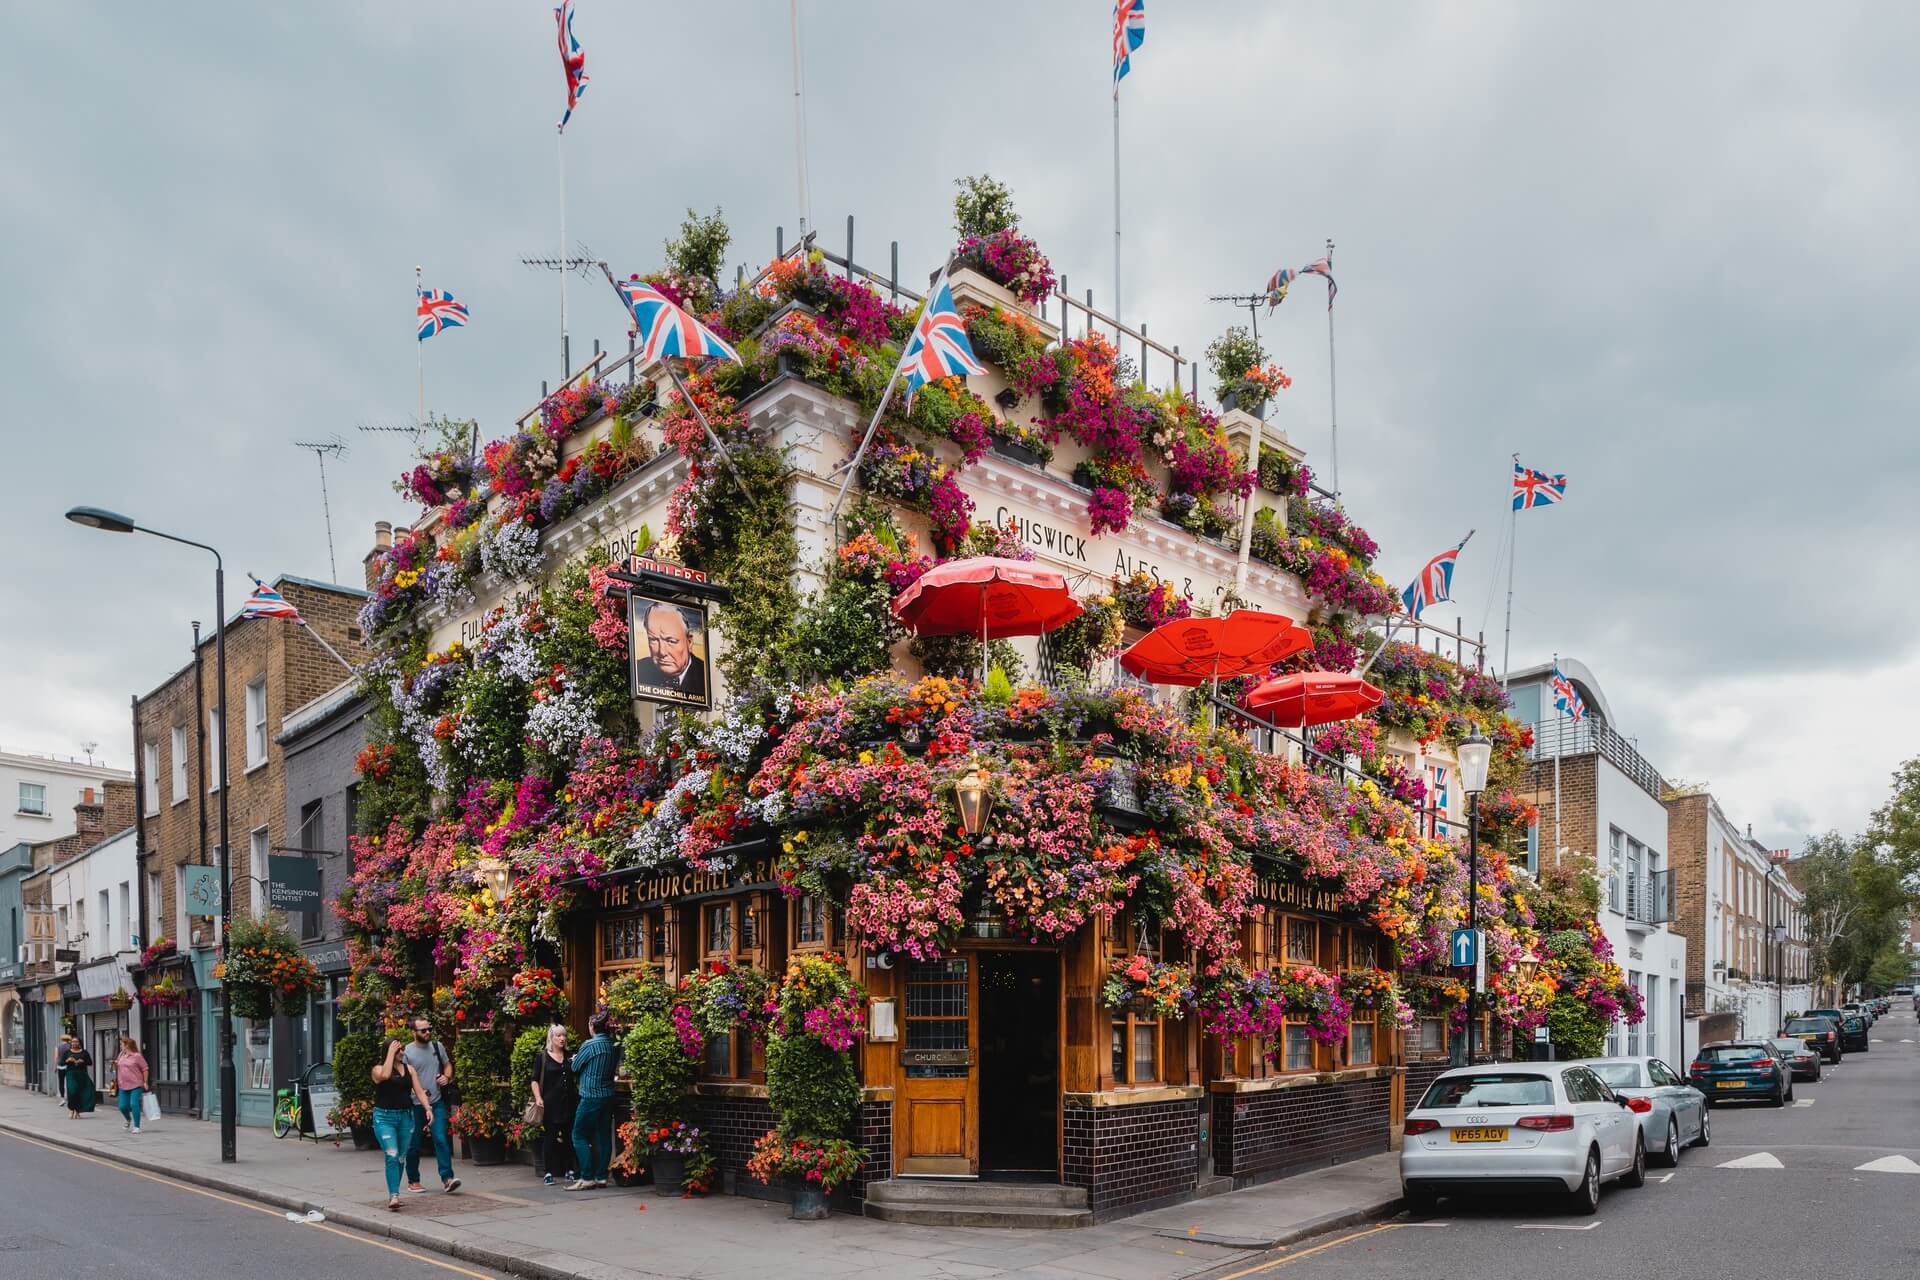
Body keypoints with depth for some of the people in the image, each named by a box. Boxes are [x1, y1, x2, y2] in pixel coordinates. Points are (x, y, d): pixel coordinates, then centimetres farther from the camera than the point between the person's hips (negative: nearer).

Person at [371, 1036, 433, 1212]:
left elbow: (419, 1091, 6)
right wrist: (391, 1053, -18)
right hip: (384, 1117, -5)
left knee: (401, 1157, 9)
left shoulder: (409, 1069, 9)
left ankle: (393, 1195, 22)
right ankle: (394, 1195, -19)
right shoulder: (378, 1069, -3)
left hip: (406, 1116, 5)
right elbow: (385, 1075, -27)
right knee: (392, 1155, -16)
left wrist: (427, 1108, -9)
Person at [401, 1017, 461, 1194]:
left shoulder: (437, 1046, 6)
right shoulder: (407, 1052, -6)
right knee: (414, 1145, 9)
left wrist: (447, 1076, -2)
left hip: (437, 1102, 2)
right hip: (415, 1105, -2)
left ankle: (447, 1179, -12)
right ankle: (413, 1181, 25)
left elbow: (447, 1064, 19)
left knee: (441, 1140, -9)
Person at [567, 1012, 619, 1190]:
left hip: (591, 1097, -7)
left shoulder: (590, 1045, -13)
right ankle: (601, 1177, 13)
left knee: (579, 1136, 1)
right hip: (608, 1095, 7)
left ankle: (587, 1178, -4)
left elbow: (575, 1067, -2)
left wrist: (575, 1059, 19)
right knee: (604, 1136, 11)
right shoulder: (614, 1045, 4)